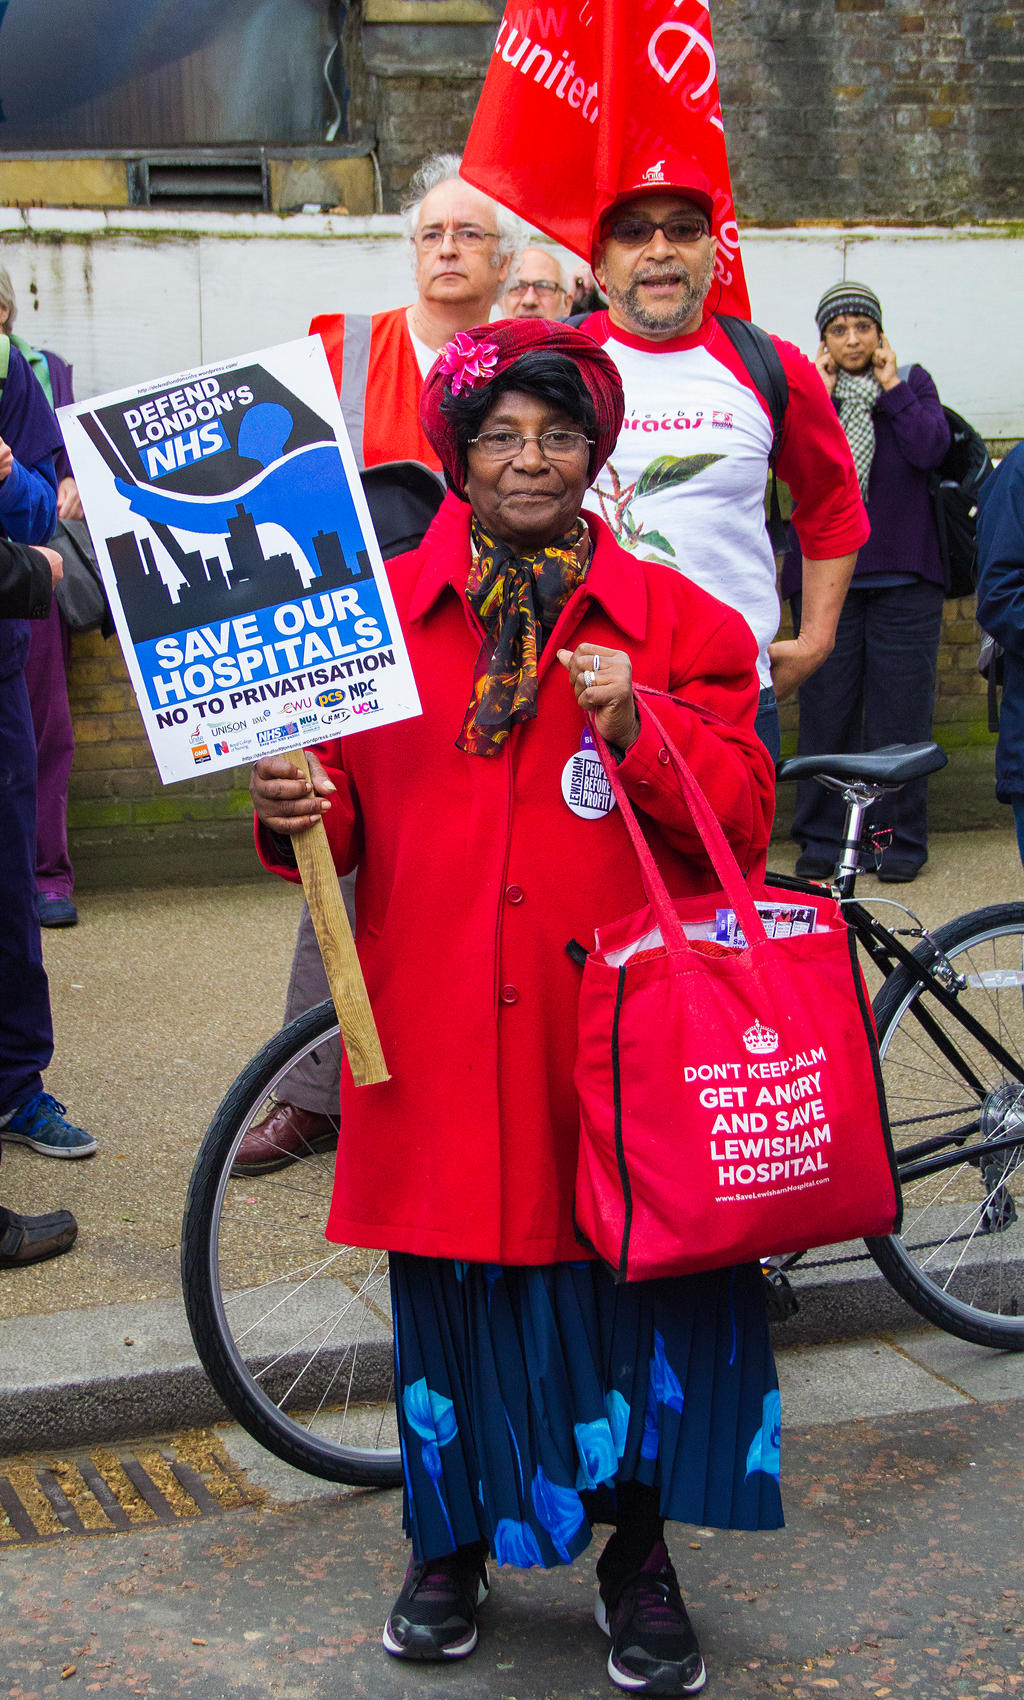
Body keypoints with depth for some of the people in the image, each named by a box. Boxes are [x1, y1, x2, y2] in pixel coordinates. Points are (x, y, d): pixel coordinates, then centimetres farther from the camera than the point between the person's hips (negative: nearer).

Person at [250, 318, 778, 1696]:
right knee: (456, 1285, 9)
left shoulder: (675, 617, 5)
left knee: (635, 1282, 4)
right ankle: (453, 1544, 32)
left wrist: (640, 728, -16)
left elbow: (744, 816, -1)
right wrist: (297, 813, -12)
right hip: (441, 1027, 1)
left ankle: (637, 1555, 26)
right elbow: (346, 812, 11)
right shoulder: (381, 611, 7)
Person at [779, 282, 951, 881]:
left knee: (900, 708, 1)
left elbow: (930, 449, -10)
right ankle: (822, 838, 12)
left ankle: (901, 838, 11)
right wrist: (818, 396, -10)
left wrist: (891, 387, -6)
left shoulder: (913, 382, 9)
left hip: (902, 573, 0)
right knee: (826, 708, 2)